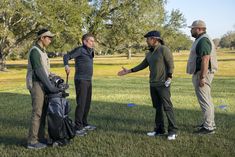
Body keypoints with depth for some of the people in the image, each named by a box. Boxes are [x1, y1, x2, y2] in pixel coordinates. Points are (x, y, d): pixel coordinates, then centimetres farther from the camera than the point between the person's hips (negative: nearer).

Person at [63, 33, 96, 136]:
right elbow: (67, 56, -18)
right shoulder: (80, 50, -10)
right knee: (81, 104, -10)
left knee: (87, 103, 14)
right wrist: (66, 65, -34)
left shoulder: (90, 51, 14)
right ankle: (78, 128, -6)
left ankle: (84, 124, 25)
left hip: (88, 81, 9)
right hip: (81, 81, -9)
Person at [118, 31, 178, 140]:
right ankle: (159, 129, 16)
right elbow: (142, 65, 22)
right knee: (157, 107, 10)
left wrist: (169, 78, -18)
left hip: (163, 84, -8)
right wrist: (128, 71, 21)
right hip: (153, 84, 8)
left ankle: (172, 131, -3)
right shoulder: (150, 53, 14)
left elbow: (171, 64, -11)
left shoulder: (164, 49, -9)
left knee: (167, 107, -7)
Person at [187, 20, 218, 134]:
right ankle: (210, 123, 27)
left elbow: (205, 59, -24)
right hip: (201, 74, 11)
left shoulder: (203, 40, -16)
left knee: (205, 101, -7)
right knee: (207, 100, 17)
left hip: (202, 74, -11)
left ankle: (208, 127, -3)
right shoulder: (202, 40, 18)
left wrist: (202, 77, -26)